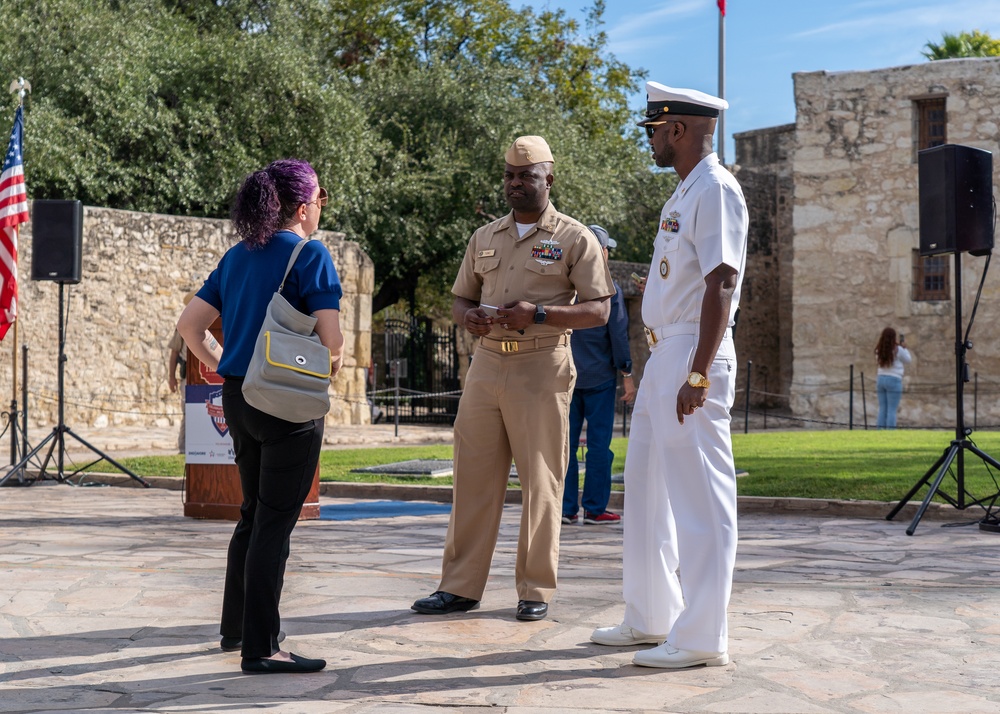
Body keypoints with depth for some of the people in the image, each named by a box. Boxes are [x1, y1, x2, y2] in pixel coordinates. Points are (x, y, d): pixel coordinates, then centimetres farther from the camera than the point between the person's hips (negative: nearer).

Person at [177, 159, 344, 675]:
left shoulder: (237, 256, 10)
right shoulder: (309, 255, -11)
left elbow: (190, 324, 11)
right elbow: (331, 339, -17)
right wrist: (333, 359, 4)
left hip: (238, 398, 7)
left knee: (254, 515, 21)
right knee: (275, 522, -3)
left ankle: (236, 627, 30)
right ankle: (260, 647, -1)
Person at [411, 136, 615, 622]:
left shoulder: (574, 238, 2)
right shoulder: (484, 238, 17)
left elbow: (598, 310, -4)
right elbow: (460, 299, 22)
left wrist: (538, 315, -17)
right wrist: (469, 317, -3)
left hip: (542, 368, -4)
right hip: (486, 362, 5)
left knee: (540, 482, -1)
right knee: (474, 477, 3)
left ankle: (536, 589, 6)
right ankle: (461, 586, 8)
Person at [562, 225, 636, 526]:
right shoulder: (608, 289, -6)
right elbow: (618, 334, -7)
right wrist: (627, 376, -2)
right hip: (599, 377, -3)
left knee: (565, 442, 5)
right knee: (598, 443, 1)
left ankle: (566, 507, 4)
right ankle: (595, 508, 2)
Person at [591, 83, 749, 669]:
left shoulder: (716, 190, -13)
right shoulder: (685, 192, 19)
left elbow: (722, 285, -21)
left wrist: (697, 375, -25)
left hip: (695, 357, -11)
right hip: (663, 356, 11)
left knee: (701, 498, -7)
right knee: (646, 489, 16)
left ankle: (702, 638, -2)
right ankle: (651, 619, 26)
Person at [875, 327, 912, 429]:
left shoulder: (879, 350, 2)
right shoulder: (898, 350, -10)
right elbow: (908, 360, 4)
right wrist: (904, 347, 11)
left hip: (881, 379, 5)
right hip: (894, 380, -5)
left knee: (882, 409, 9)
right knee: (892, 410, -4)